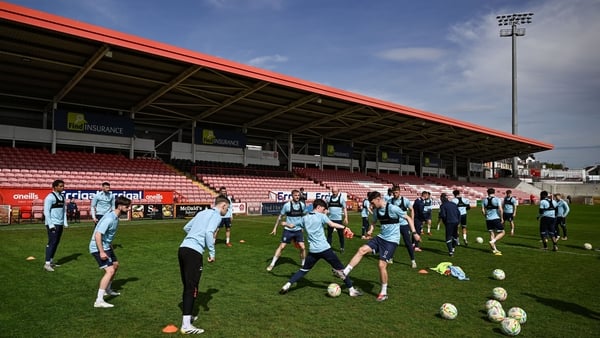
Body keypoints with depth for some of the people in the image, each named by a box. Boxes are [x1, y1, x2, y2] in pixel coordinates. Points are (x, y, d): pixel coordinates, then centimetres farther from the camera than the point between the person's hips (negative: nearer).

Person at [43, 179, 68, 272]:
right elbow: (46, 211, -13)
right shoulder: (50, 197, -10)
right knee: (52, 243, -8)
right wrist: (50, 224, -17)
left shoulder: (62, 197, 14)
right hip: (53, 224, -8)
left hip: (60, 224, 8)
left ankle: (51, 261, 22)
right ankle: (47, 263, -4)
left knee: (56, 243, 12)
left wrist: (65, 222, 10)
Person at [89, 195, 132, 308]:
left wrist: (110, 247, 27)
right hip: (98, 248, -11)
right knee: (110, 270, -19)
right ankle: (99, 301, -18)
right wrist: (101, 252, -31)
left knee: (115, 265, 25)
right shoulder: (109, 218, -25)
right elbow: (97, 235, -30)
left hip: (106, 246, 11)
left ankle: (108, 289, 45)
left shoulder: (116, 217, 6)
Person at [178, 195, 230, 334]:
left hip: (183, 248, 8)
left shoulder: (202, 212, 23)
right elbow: (209, 232, -17)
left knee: (187, 286, 18)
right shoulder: (217, 215, -1)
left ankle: (186, 317, 30)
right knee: (192, 288, -5)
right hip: (194, 252, -8)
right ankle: (186, 326, -3)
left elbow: (186, 228, 30)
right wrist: (212, 253, -11)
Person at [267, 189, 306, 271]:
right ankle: (272, 264, 7)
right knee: (281, 247, -4)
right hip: (288, 230, -3)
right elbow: (280, 216, -3)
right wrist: (275, 228, -2)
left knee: (302, 247, -3)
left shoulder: (302, 205, -3)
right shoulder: (287, 205, -13)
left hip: (298, 230, 3)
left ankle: (303, 264, 20)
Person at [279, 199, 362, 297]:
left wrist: (285, 223, 41)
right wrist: (344, 227, -13)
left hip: (312, 250, 5)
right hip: (324, 248, -4)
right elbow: (332, 224, -17)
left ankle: (287, 285, 10)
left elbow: (292, 225, 21)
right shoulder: (321, 216, -3)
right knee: (339, 268, 5)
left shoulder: (304, 218, 11)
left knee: (304, 270, 19)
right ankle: (351, 290, 8)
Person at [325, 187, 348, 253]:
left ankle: (342, 248, 20)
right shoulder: (329, 198, 4)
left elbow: (344, 208, 0)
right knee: (329, 234, 6)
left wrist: (346, 218, -7)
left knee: (341, 234, 7)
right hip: (330, 219, 2)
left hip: (339, 219, -2)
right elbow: (326, 208, 11)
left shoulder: (342, 198, -2)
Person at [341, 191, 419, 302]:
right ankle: (344, 273, -8)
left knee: (381, 265, -10)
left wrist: (414, 232, -13)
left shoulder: (393, 208, -17)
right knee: (362, 250, -9)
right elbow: (374, 221, 24)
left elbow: (408, 218, -9)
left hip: (391, 240, -7)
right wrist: (371, 229, 4)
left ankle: (384, 293, 8)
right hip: (381, 237, 7)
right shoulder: (376, 210, 4)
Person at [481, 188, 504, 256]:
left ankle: (494, 250, 12)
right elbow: (500, 210, -13)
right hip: (496, 219, -4)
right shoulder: (497, 199, -6)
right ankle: (493, 241, -12)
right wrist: (502, 218, -4)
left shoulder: (484, 200, 6)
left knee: (492, 234, 11)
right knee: (502, 232, 10)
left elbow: (482, 210, 4)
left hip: (488, 220, 4)